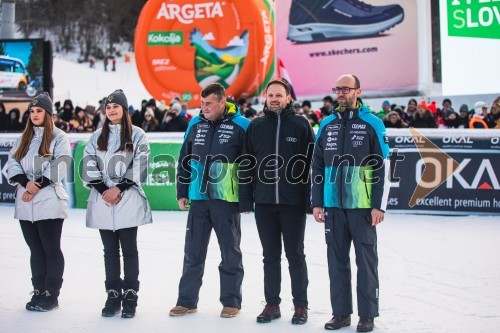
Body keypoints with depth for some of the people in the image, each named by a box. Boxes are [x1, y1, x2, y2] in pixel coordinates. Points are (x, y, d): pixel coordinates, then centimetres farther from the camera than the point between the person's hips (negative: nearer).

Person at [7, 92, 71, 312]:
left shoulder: (58, 137, 0)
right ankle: (38, 292, 18)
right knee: (36, 250, 10)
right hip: (25, 204, 5)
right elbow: (12, 163, 7)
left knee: (51, 249, -2)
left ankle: (51, 295, 4)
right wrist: (26, 183, -10)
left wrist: (38, 186, -13)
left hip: (49, 202, -5)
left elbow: (59, 167, -10)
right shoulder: (24, 138, 17)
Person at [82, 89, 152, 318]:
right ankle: (113, 295, 13)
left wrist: (119, 188, -10)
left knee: (129, 249, 1)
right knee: (110, 250, 7)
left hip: (128, 199, -3)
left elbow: (139, 167, -4)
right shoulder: (97, 137, 12)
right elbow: (89, 167, 5)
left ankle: (130, 297, 5)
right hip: (103, 200, 3)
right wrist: (104, 190, -7)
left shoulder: (137, 135, 2)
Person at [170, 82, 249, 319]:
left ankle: (231, 302, 17)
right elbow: (184, 160, 13)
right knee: (193, 252, 9)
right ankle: (187, 301, 18)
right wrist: (182, 192, 10)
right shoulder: (196, 124, 7)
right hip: (198, 199, 4)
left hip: (227, 200, -4)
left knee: (230, 253, 7)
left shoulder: (241, 126, -6)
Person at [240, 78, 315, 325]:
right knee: (270, 256, 10)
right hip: (264, 202, 3)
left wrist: (311, 200, -8)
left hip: (293, 202, -3)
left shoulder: (301, 125, -2)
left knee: (295, 255, 5)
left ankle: (300, 305, 15)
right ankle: (272, 304, 19)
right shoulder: (256, 126, 6)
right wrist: (246, 200, 3)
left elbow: (312, 163, -4)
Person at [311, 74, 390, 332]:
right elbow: (317, 166, 13)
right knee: (337, 260, 8)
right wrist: (316, 202, 7)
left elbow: (383, 168, -4)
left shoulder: (372, 124, -2)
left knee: (366, 260, 2)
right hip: (333, 206, 4)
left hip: (363, 206, -4)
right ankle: (341, 312, 18)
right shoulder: (327, 125, 10)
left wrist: (379, 205, -9)